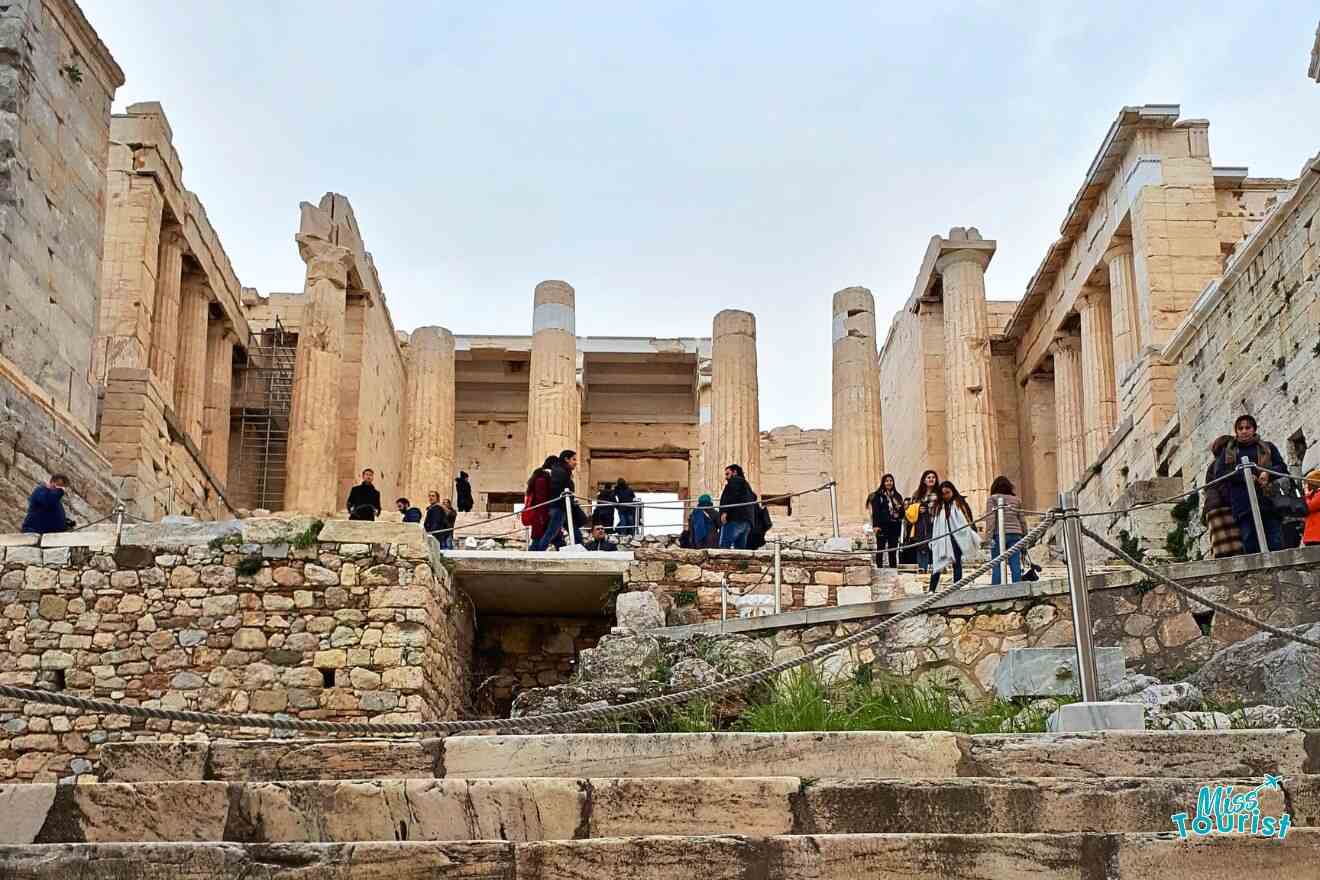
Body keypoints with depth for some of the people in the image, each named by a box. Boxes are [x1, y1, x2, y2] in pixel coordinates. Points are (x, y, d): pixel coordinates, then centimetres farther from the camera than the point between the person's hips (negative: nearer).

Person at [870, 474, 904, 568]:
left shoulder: (897, 496, 15)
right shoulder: (878, 496, 1)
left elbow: (901, 514, 18)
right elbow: (875, 511, -6)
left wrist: (903, 508, -4)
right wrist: (875, 525, -15)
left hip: (894, 526, 4)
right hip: (882, 526, -4)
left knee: (893, 549, 6)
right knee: (880, 549, -3)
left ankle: (893, 568, 9)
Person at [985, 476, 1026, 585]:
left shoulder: (992, 499, 3)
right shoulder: (1016, 500, 14)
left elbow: (990, 518, -7)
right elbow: (1022, 520, 13)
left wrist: (990, 536, -8)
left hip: (999, 534, -3)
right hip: (1015, 534, 3)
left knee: (997, 566, -2)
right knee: (1016, 566, 2)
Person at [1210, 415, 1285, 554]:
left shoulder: (1268, 447, 20)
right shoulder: (1228, 452, 19)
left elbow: (1281, 467, 11)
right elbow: (1219, 473, 5)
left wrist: (1268, 473, -11)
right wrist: (1242, 476, -11)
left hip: (1269, 501, 0)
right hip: (1244, 505, 0)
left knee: (1276, 544, -10)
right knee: (1250, 545, -6)